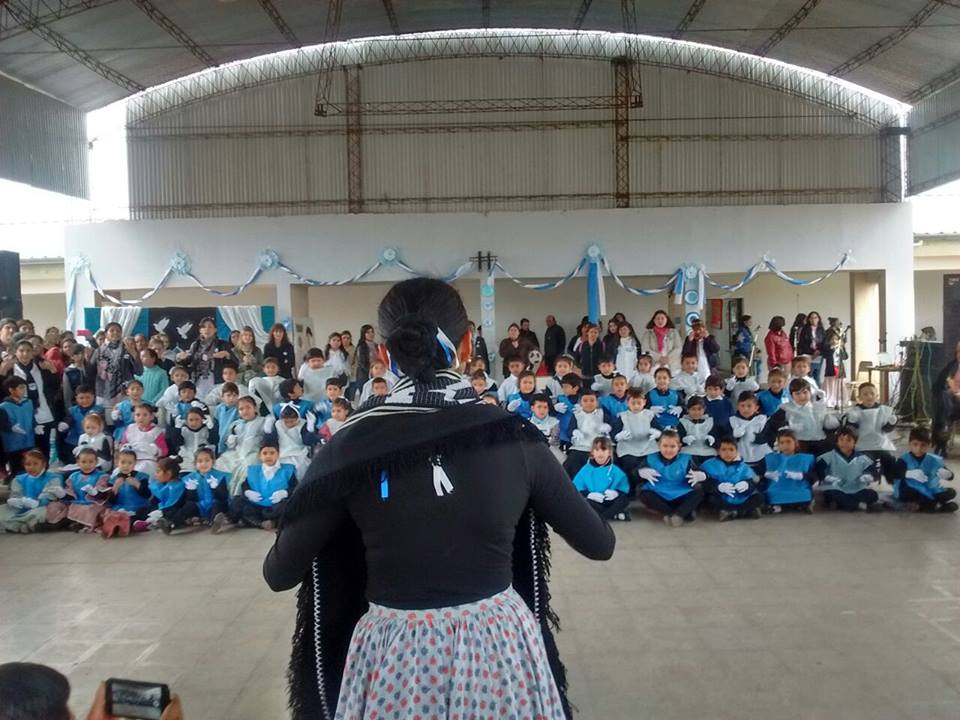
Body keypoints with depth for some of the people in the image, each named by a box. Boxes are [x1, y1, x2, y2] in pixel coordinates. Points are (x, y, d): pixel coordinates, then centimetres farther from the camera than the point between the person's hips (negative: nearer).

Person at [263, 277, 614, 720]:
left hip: (394, 656, 0)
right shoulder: (515, 437, -10)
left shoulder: (353, 445, -12)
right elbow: (600, 543, 1)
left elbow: (279, 573, -4)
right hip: (498, 646, 1)